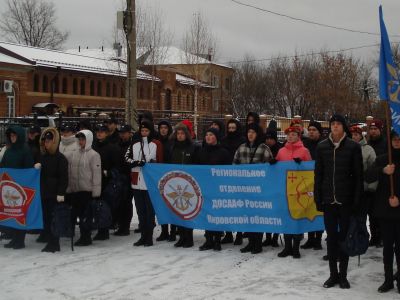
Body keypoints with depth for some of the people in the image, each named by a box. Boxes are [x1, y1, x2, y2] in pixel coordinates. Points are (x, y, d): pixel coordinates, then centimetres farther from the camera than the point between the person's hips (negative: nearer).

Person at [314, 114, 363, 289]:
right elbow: (318, 174, 6)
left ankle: (343, 275, 15)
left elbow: (358, 176, -3)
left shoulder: (353, 147, -2)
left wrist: (356, 201, -8)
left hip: (346, 200, -2)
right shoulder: (322, 147, 4)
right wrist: (318, 198, 1)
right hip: (328, 200, 2)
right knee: (331, 237, 7)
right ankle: (333, 274, 16)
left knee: (344, 237, 6)